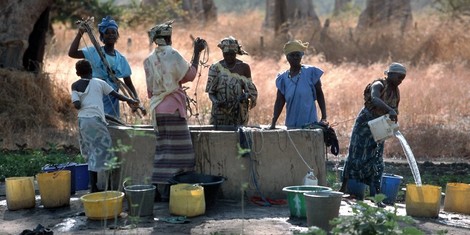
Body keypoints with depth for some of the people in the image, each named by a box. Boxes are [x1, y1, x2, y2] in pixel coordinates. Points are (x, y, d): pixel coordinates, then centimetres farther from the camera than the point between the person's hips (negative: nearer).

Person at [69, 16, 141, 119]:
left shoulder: (121, 59, 8)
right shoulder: (94, 52, -2)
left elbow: (128, 83, 9)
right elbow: (72, 53, -16)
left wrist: (135, 99, -7)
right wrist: (80, 33, -18)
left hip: (112, 103, 4)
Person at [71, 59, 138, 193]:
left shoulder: (75, 86, 8)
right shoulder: (99, 83, 6)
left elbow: (76, 105, -4)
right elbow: (115, 94, 11)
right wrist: (129, 100, 25)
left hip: (82, 120, 4)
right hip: (95, 119, -4)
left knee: (91, 152, 12)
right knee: (99, 151, -1)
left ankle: (94, 184, 12)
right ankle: (93, 187, -4)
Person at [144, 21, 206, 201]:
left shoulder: (150, 59, 10)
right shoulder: (172, 54, -9)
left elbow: (150, 89, 14)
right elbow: (191, 74, -1)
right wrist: (197, 53, 7)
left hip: (157, 108, 7)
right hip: (172, 107, -7)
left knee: (163, 149, 12)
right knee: (177, 149, -4)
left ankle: (159, 189, 11)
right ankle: (168, 191, -8)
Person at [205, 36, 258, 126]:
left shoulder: (244, 67, 6)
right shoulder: (216, 68, 3)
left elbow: (250, 88, 9)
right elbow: (210, 91, 3)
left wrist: (246, 95, -13)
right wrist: (216, 101, -16)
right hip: (220, 110, 0)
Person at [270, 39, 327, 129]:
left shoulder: (311, 72, -1)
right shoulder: (283, 78, 7)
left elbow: (319, 95, 3)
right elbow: (279, 102, 6)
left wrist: (324, 117, -2)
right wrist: (273, 124, -2)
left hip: (310, 123, -3)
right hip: (291, 125, 3)